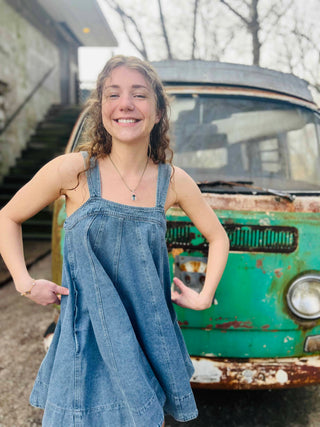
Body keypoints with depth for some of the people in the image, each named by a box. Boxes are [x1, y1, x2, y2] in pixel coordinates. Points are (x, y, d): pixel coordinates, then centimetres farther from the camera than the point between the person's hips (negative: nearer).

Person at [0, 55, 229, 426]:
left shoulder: (173, 181, -5)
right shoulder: (73, 170, -12)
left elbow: (217, 236, 10)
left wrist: (205, 296, 4)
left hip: (149, 336, 3)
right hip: (87, 339, -2)